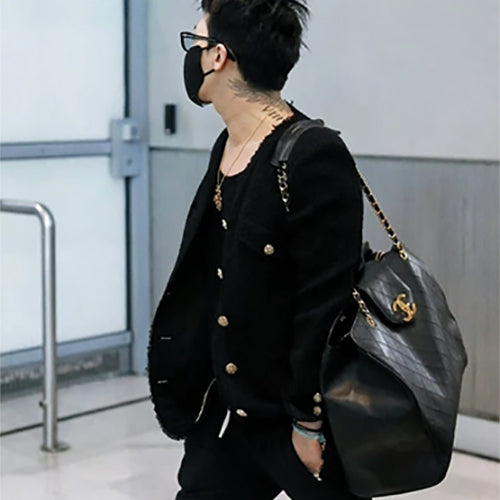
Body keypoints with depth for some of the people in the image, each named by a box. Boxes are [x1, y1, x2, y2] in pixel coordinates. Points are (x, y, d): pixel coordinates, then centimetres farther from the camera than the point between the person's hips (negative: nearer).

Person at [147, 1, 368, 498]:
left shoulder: (316, 157, -21)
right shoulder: (227, 148, 5)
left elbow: (325, 306, -20)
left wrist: (310, 424, -16)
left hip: (300, 418, -8)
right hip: (229, 410, 8)